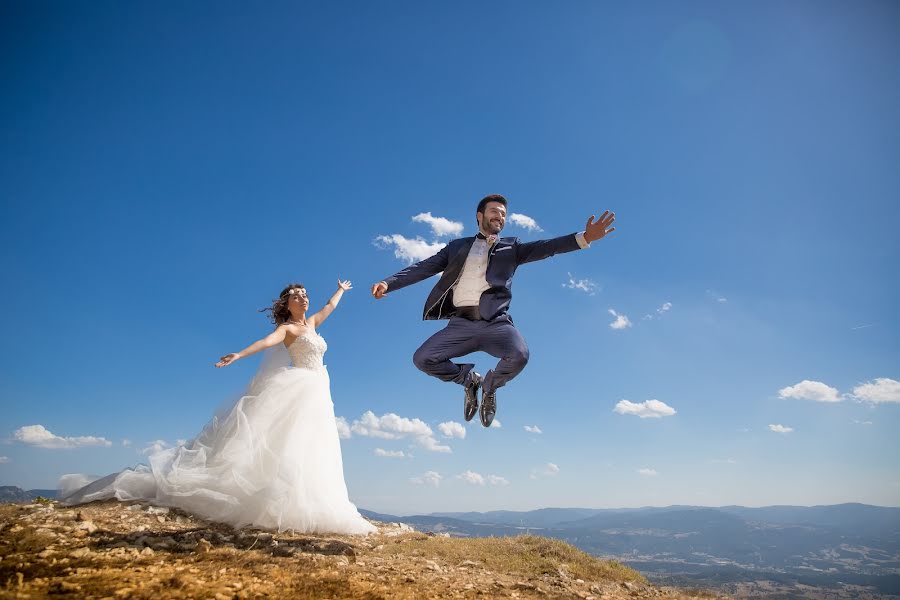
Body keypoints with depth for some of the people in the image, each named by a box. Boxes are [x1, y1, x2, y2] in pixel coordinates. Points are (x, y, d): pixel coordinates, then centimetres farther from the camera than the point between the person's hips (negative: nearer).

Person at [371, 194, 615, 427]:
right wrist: (388, 283, 1)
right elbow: (424, 268, 14)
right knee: (422, 359, -16)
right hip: (461, 324, 1)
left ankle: (490, 386, 7)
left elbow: (545, 247, 4)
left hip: (496, 323, -1)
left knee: (519, 355, -30)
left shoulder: (511, 248, 19)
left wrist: (584, 238, -13)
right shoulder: (458, 246, 20)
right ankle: (469, 378, 14)